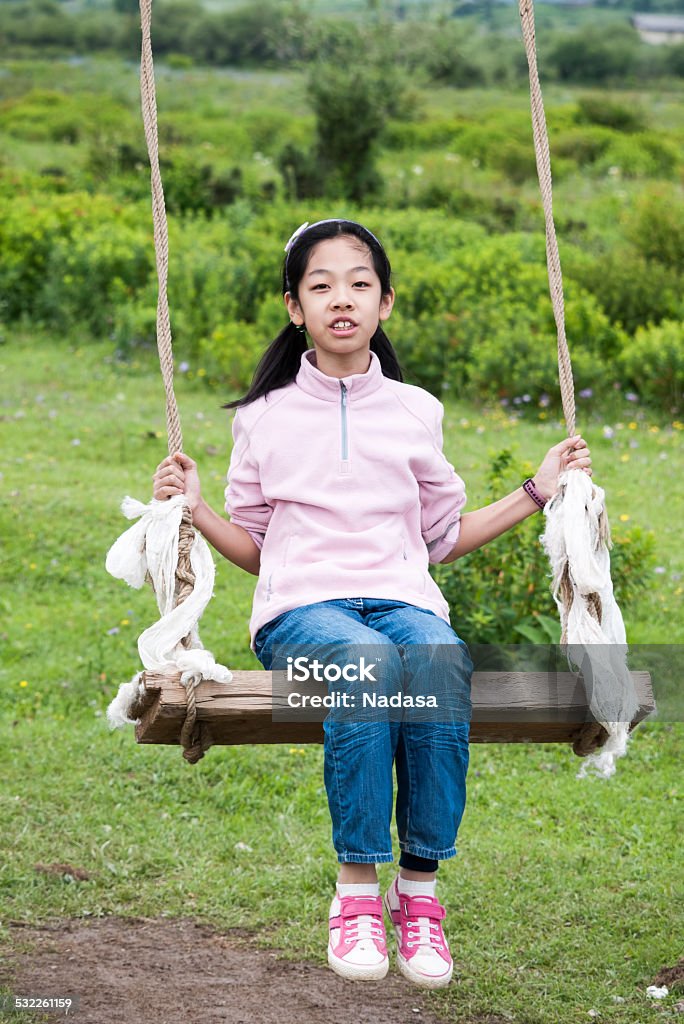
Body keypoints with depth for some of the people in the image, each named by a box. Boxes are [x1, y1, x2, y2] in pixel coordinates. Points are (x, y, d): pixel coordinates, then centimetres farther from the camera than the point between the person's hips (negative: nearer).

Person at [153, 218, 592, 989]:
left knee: (442, 662, -37)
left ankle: (419, 888, -28)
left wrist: (537, 491, 17)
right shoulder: (265, 418, 12)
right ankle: (356, 892, -33)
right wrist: (195, 510, -1)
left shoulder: (414, 412, 16)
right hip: (301, 606, -2)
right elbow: (253, 548, 17)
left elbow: (444, 536, 24)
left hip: (401, 598, 2)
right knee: (367, 659, -39)